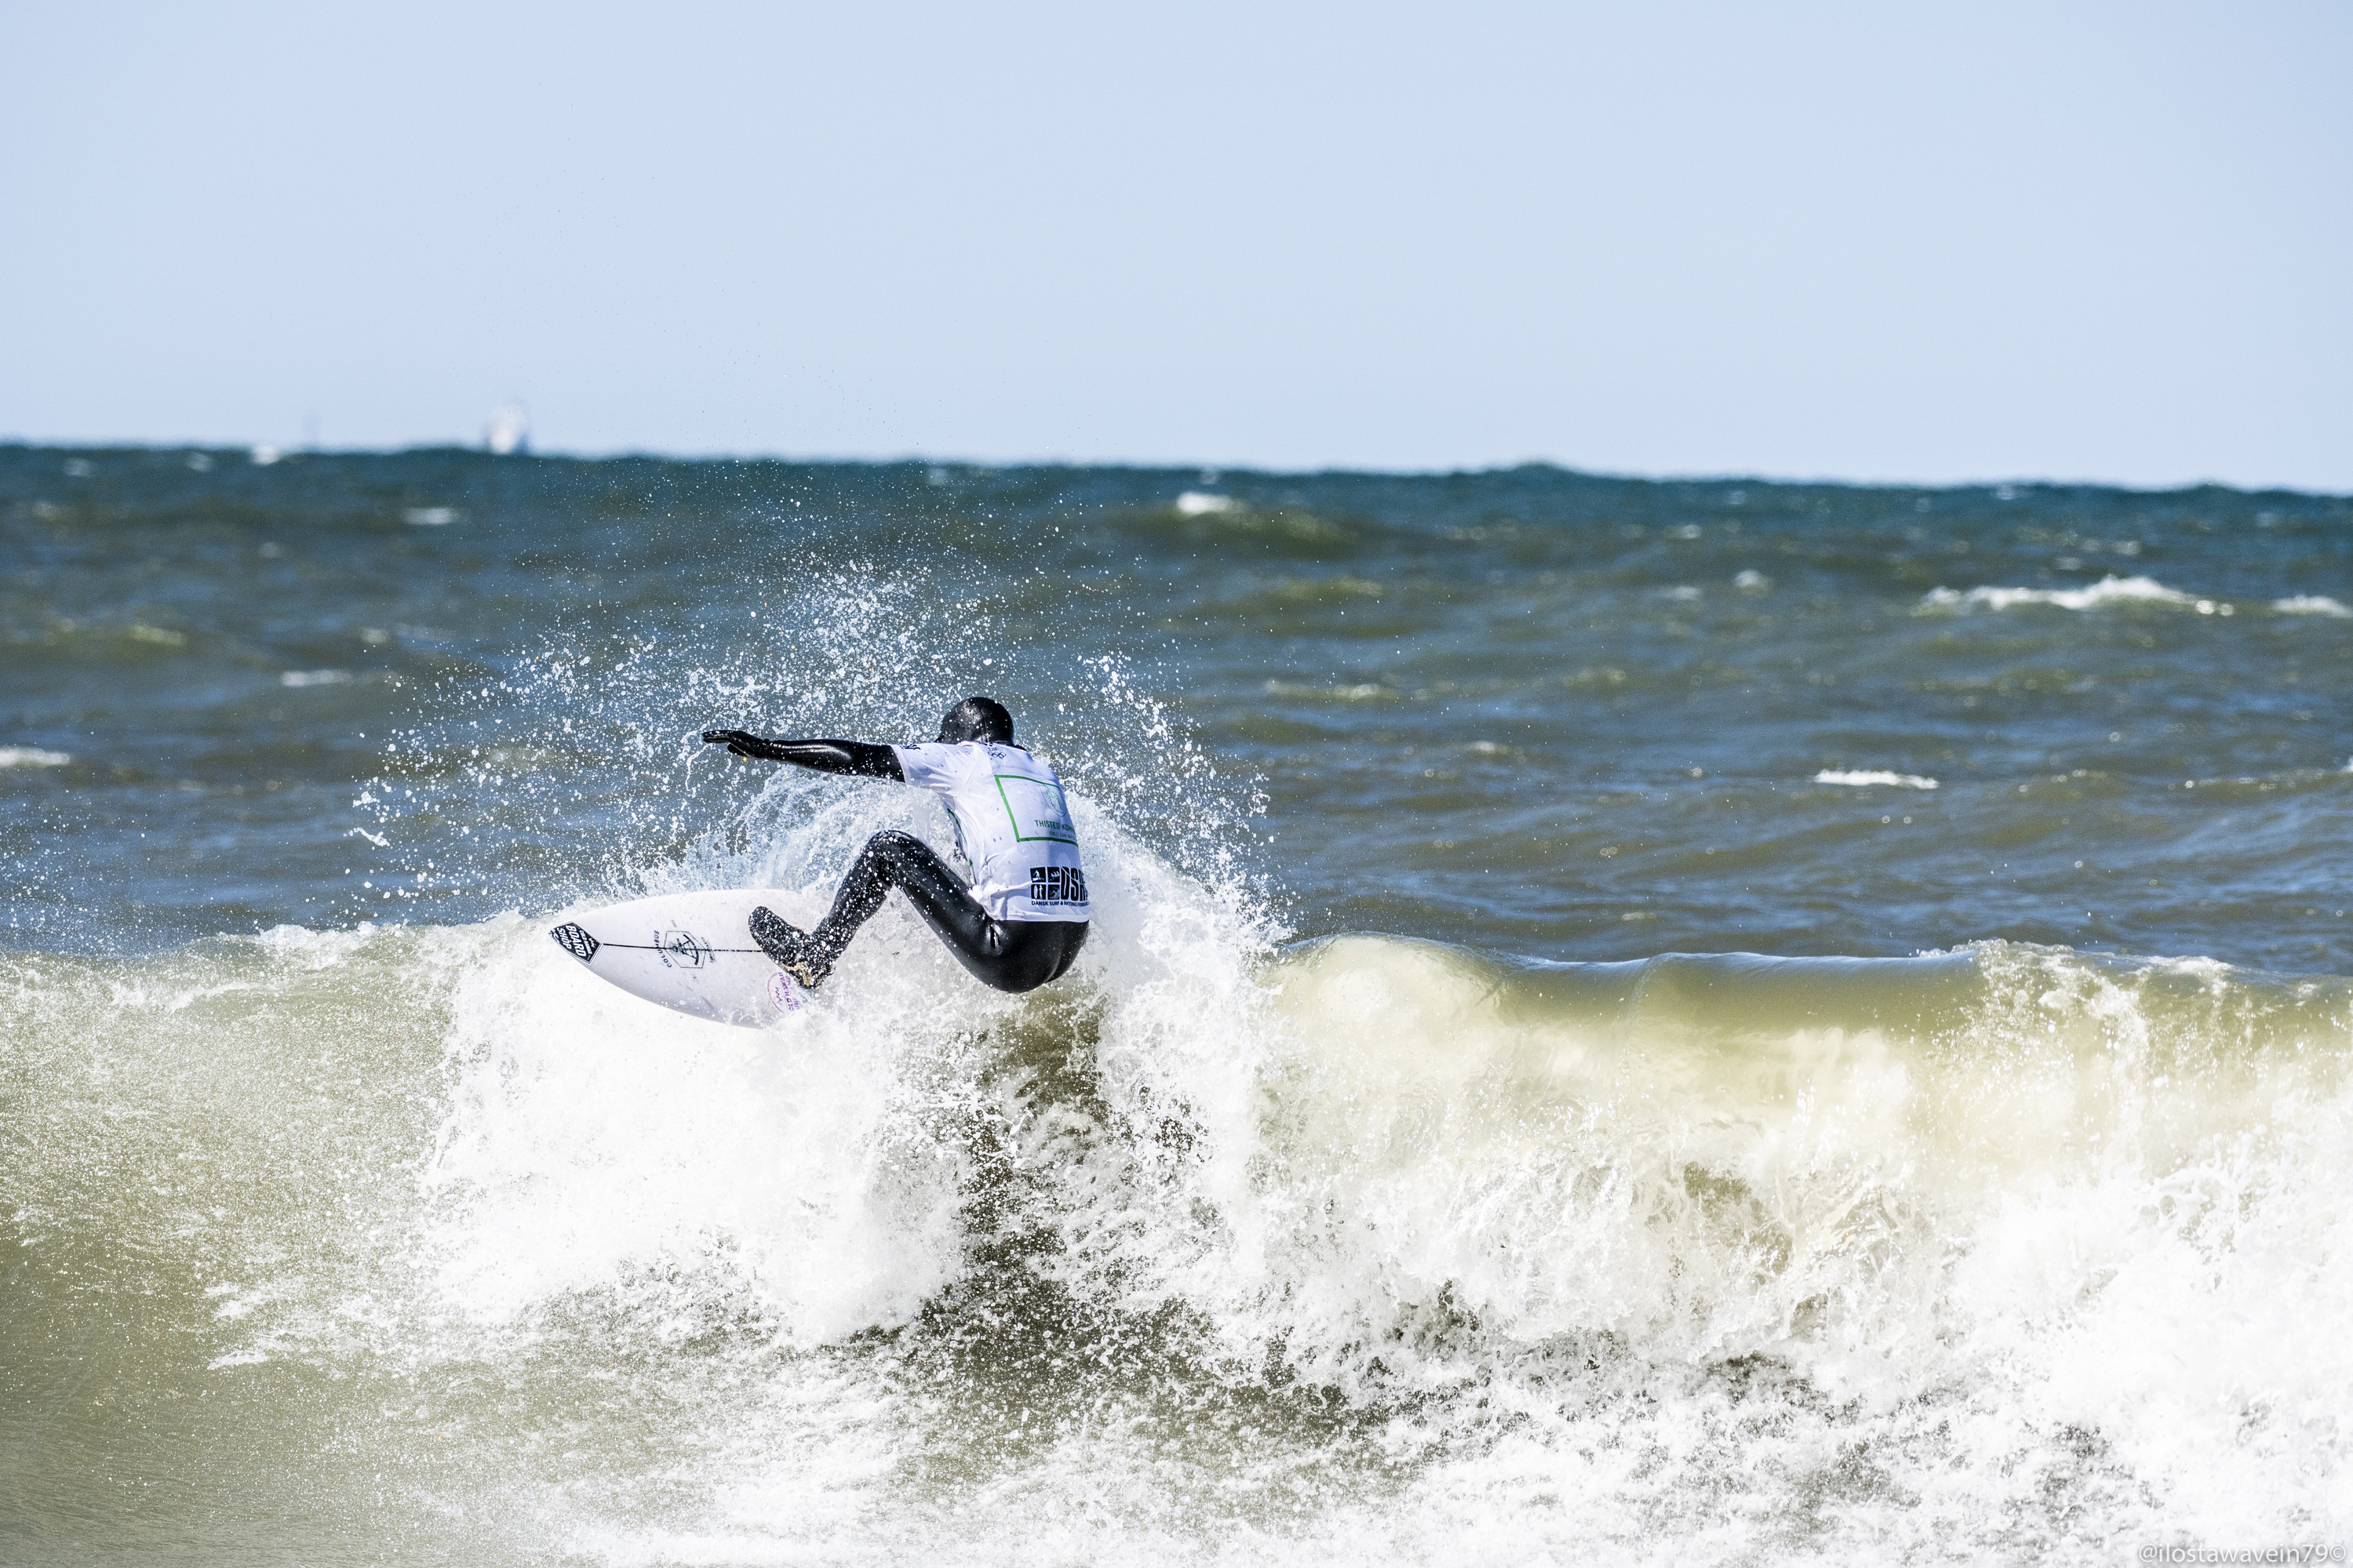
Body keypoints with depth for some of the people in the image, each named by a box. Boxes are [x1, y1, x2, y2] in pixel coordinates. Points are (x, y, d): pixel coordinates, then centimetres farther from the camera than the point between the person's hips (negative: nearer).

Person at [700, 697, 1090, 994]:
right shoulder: (1045, 774, 23)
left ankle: (811, 958, 16)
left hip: (1013, 957, -7)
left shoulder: (970, 757, 5)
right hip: (1068, 953, 7)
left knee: (889, 848, 4)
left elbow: (860, 759, 5)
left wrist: (769, 749, 14)